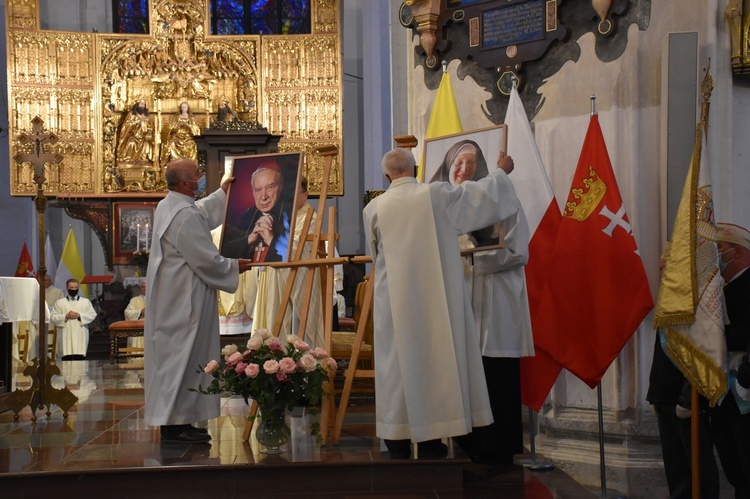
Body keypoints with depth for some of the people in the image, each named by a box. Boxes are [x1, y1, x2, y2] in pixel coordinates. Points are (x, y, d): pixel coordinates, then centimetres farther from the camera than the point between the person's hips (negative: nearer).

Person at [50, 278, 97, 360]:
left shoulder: (86, 301, 12)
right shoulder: (59, 302, 10)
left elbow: (92, 315, 5)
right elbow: (53, 317, 4)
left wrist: (80, 316, -9)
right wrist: (65, 316, -11)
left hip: (80, 336, 1)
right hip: (66, 336, 0)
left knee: (80, 357, -3)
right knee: (66, 357, -5)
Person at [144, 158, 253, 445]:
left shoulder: (167, 207, 10)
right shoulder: (185, 216, -22)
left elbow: (201, 213, 32)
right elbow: (207, 260, -20)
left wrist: (222, 193, 39)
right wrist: (234, 267, -3)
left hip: (170, 300, 11)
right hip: (183, 301, -11)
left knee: (172, 355, 13)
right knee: (182, 356, -5)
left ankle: (172, 420, 19)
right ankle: (175, 424, -1)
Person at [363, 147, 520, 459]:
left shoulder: (374, 209, -1)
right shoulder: (437, 195, -3)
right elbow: (482, 193, 9)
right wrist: (502, 172, 28)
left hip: (394, 304, 1)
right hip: (434, 302, 0)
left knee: (397, 367, 6)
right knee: (435, 365, 6)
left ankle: (398, 449, 9)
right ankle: (431, 448, 10)